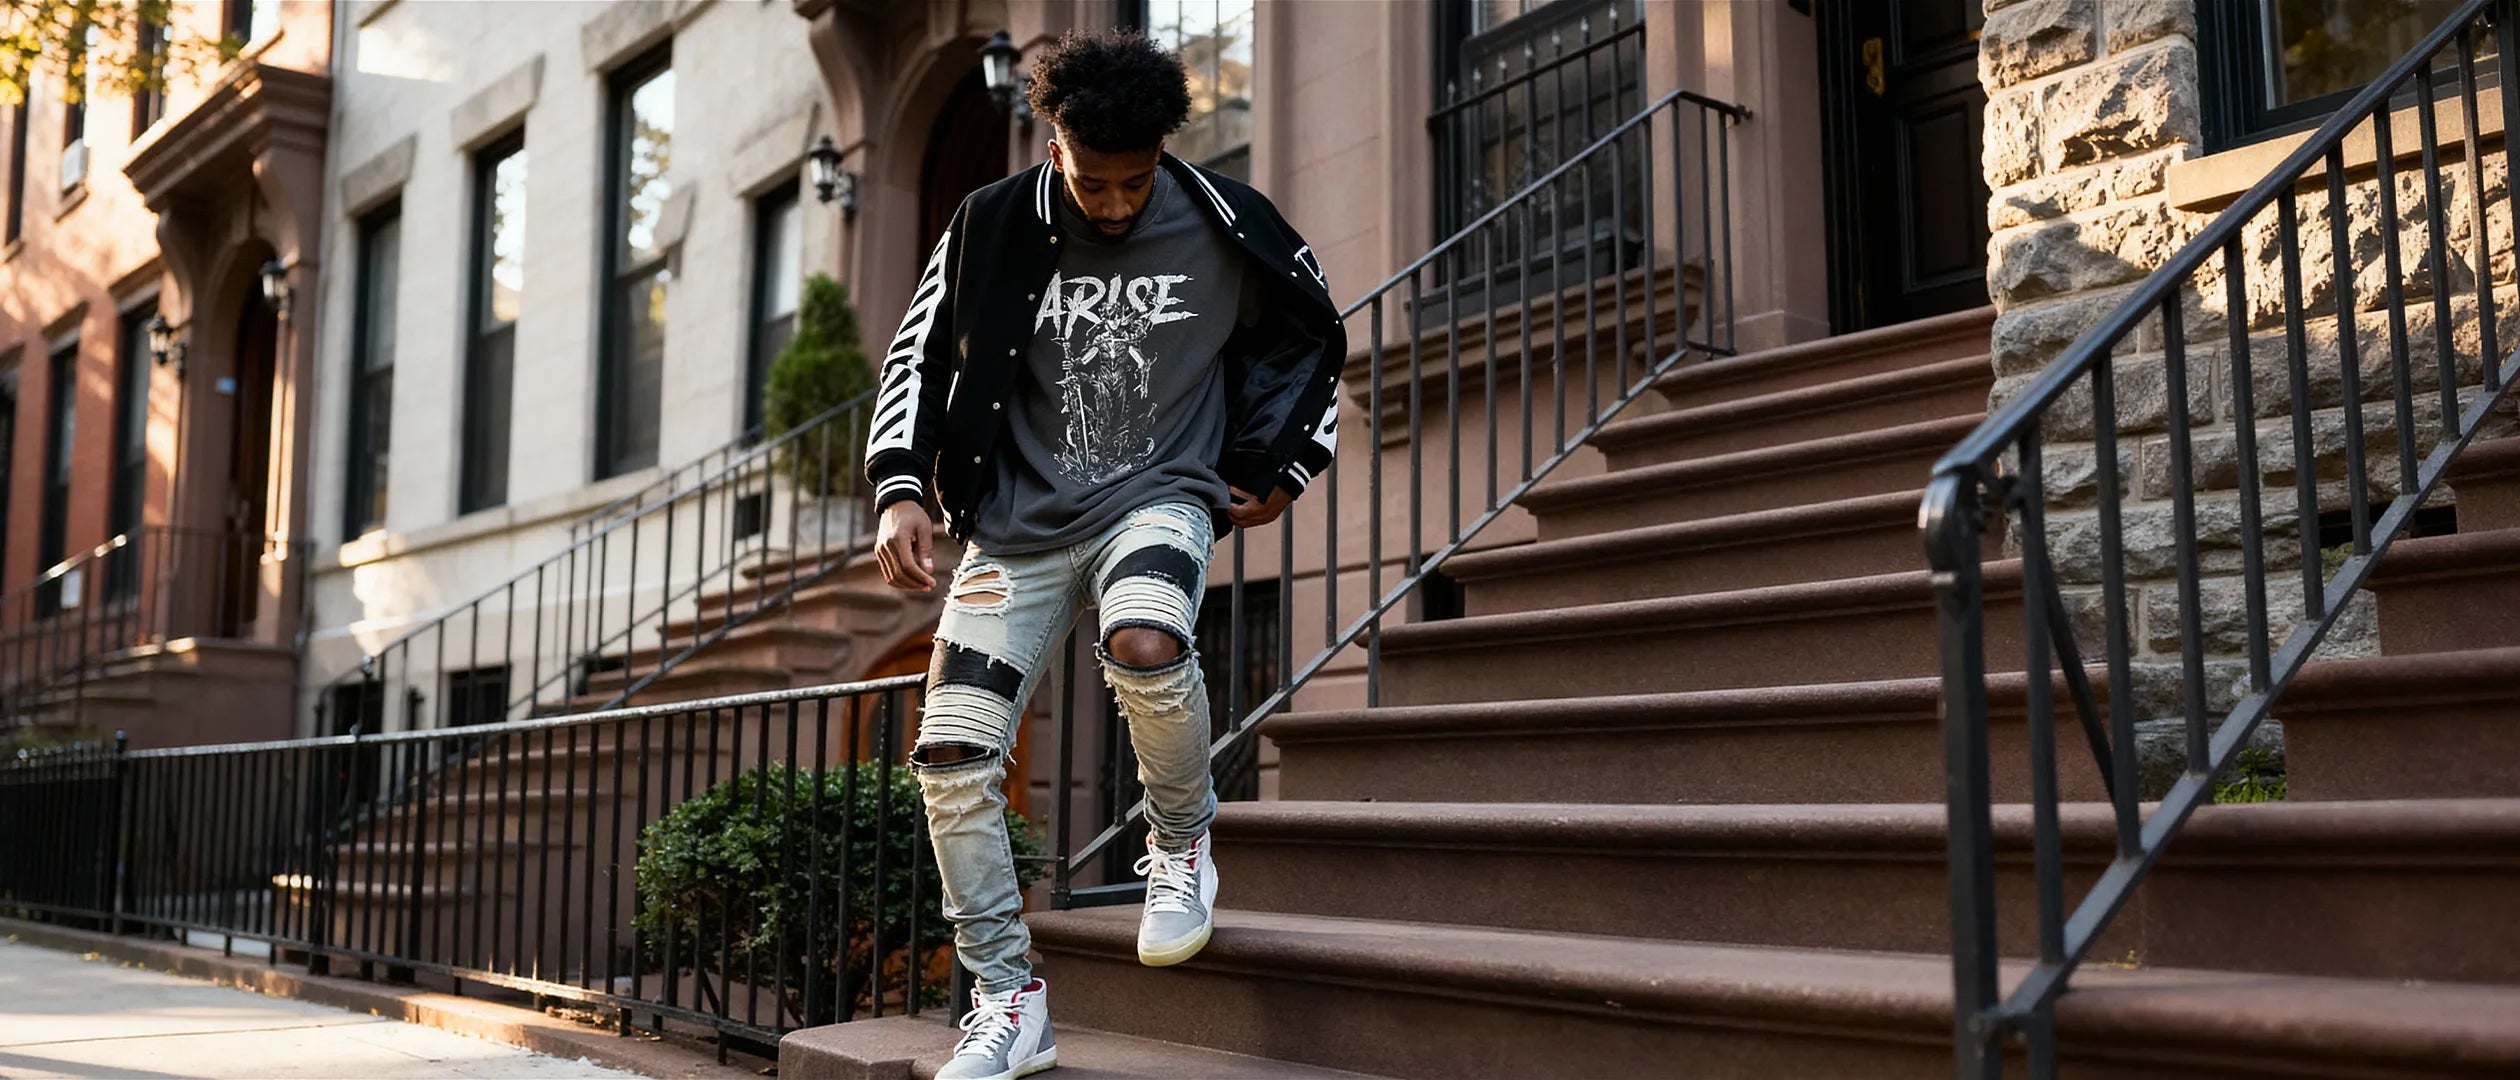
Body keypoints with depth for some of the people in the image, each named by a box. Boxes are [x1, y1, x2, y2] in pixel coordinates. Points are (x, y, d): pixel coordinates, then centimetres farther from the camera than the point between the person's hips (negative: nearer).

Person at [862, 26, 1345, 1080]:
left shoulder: (1226, 228, -5)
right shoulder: (990, 227, -4)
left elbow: (1313, 337, 12)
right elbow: (919, 358, 8)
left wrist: (1279, 468, 10)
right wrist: (901, 490, -4)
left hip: (1160, 494, -2)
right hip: (1020, 516, 3)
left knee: (1145, 642, -36)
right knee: (950, 754, -7)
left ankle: (1182, 840, -4)